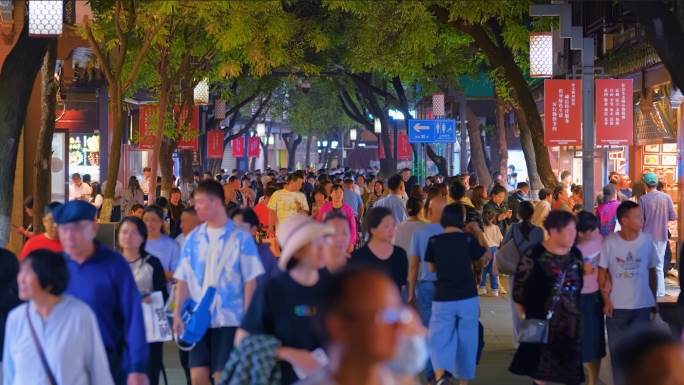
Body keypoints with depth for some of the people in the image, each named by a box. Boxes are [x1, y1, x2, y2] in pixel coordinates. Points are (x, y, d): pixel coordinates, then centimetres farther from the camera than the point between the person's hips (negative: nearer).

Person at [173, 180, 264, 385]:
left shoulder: (240, 237, -4)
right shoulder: (193, 238, 6)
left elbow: (250, 280, -4)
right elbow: (183, 278, 6)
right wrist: (178, 313, -3)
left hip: (228, 319, -3)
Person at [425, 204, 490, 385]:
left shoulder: (434, 241, -4)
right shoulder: (468, 239, -6)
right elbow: (487, 257, 9)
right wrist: (479, 233, 14)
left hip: (443, 299, 0)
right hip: (467, 298, 0)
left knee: (439, 339, 2)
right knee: (466, 342, 13)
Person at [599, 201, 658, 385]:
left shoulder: (647, 240, -6)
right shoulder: (610, 241, -10)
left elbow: (652, 271, 5)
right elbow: (602, 272, -1)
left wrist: (653, 299, 8)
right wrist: (606, 300, -7)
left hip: (642, 306, 1)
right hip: (616, 307, -1)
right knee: (618, 351, 10)